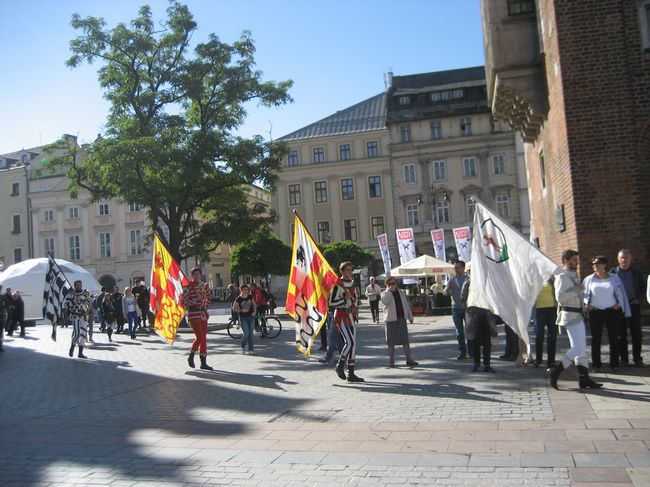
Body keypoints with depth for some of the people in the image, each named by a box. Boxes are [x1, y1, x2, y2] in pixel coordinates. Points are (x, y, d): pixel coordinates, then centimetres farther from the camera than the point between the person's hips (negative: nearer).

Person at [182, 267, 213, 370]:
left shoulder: (204, 285, 10)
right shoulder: (188, 286, -8)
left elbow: (209, 298, 25)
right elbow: (183, 302, -12)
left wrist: (204, 306, 12)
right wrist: (196, 299, -18)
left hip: (203, 314, 6)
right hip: (193, 315, -6)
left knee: (204, 338, 6)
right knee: (200, 337, -12)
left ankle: (203, 363, 11)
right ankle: (191, 356, 12)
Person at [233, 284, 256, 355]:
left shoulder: (250, 297, 3)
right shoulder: (239, 299, -8)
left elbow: (254, 305, 16)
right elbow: (234, 308, -4)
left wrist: (254, 312, 0)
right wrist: (241, 310, -18)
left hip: (250, 316, 4)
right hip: (243, 317, -4)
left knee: (250, 333, 4)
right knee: (246, 333, -12)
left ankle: (250, 349, 13)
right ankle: (243, 348, 11)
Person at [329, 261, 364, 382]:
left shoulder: (352, 283, 12)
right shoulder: (338, 284, -11)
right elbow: (331, 303, -16)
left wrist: (355, 308, 11)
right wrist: (345, 299, -19)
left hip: (350, 316, 8)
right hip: (341, 316, -8)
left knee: (353, 344, 5)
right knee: (350, 342, -17)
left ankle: (351, 373, 10)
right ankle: (340, 365, 5)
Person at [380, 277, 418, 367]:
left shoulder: (401, 292, 13)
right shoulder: (384, 293, 0)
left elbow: (406, 305, 17)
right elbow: (384, 301, -24)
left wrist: (410, 317, 14)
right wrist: (389, 290, -17)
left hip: (402, 319, 3)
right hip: (390, 320, -3)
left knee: (405, 340, 2)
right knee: (391, 342, 3)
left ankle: (409, 360, 7)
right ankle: (391, 361, 12)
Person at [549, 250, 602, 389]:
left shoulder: (573, 275, 18)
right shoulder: (562, 277, -14)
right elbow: (560, 297, -27)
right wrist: (576, 290, -20)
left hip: (577, 315, 10)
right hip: (570, 316, -10)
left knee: (582, 347, 10)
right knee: (577, 349, -12)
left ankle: (584, 378, 15)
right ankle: (555, 372, -4)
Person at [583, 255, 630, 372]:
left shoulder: (614, 278, 3)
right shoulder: (589, 279, 4)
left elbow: (620, 294, 8)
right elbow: (584, 293, 12)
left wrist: (619, 304, -5)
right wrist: (587, 304, -2)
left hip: (611, 311, 0)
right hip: (595, 312, 1)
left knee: (613, 337, 3)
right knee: (596, 338, 3)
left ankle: (614, 364, 11)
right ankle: (596, 364, 9)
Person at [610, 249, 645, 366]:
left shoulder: (637, 273, 5)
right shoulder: (612, 273, 0)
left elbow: (643, 287, 11)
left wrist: (639, 299, -4)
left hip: (633, 305, 1)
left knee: (636, 333, 4)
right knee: (621, 334, 4)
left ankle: (637, 358, 12)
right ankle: (623, 358, 12)